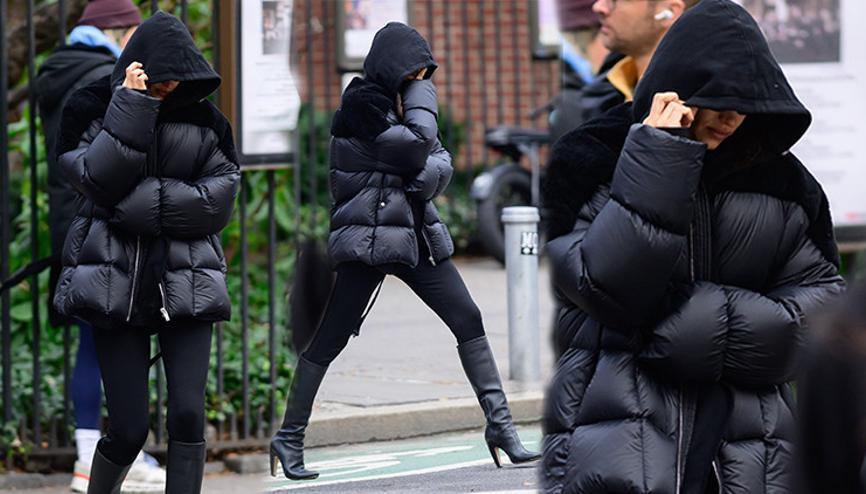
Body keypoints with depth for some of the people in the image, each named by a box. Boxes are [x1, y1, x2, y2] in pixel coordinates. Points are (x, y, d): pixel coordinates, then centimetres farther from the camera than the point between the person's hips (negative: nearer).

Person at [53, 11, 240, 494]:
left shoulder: (204, 120, 6)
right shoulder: (92, 110, 2)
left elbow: (218, 200, -4)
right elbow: (98, 181, -13)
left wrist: (139, 203, -12)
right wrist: (132, 108, -18)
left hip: (186, 286, 2)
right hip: (116, 285, -2)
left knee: (188, 415, -10)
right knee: (129, 429, -3)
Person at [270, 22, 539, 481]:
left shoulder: (402, 102, 13)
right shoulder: (361, 100, -11)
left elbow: (441, 159, 6)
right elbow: (417, 147, -18)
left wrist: (427, 173, -16)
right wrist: (419, 93, -6)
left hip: (415, 232, 7)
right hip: (368, 234, -7)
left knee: (468, 320, 0)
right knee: (330, 338, -3)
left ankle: (500, 425, 3)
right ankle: (289, 438, 5)